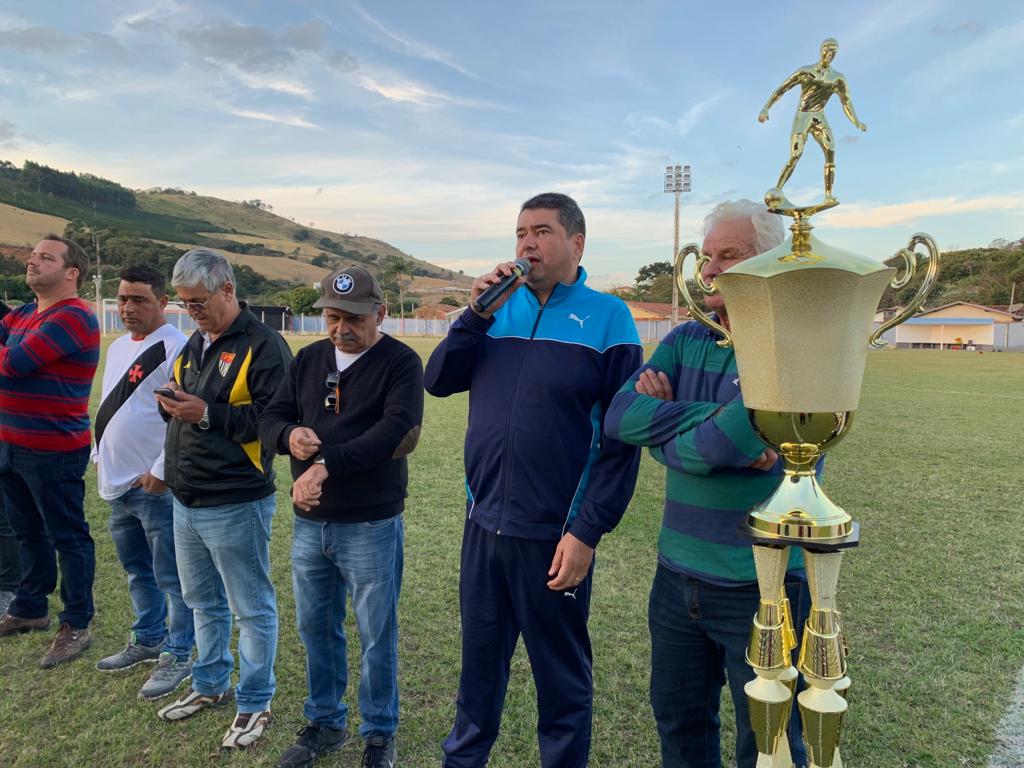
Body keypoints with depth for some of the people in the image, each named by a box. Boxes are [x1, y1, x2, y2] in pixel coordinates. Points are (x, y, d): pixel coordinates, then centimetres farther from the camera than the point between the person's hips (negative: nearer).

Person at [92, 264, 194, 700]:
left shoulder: (175, 349, -16)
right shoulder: (118, 347, 14)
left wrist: (161, 472, -20)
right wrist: (100, 457, 19)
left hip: (156, 485, -9)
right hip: (118, 484, 9)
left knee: (170, 575, 2)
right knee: (137, 570, 22)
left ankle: (178, 655, 15)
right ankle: (148, 640, 38)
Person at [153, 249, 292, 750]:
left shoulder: (263, 346, -14)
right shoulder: (195, 344, 13)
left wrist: (207, 414, -24)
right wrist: (172, 402, -1)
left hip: (234, 505, -9)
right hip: (186, 501, 9)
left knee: (252, 608, 6)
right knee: (203, 601, 22)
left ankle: (255, 703, 21)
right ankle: (211, 685, 40)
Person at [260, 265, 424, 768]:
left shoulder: (400, 363, -9)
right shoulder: (308, 359, 8)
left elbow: (397, 430, -23)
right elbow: (270, 418, 6)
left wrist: (326, 464, -28)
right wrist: (289, 434, -18)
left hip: (371, 525, -5)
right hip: (309, 523, 5)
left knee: (376, 634, 9)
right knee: (315, 627, 17)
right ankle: (325, 723, 37)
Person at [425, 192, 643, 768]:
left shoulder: (607, 318, -8)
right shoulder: (500, 306, 6)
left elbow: (622, 439, -11)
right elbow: (438, 381, 2)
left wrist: (587, 531, -16)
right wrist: (478, 313, -10)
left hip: (554, 535, -4)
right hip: (484, 523, 5)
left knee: (562, 676, 13)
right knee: (480, 660, 22)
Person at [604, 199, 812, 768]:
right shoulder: (685, 342, 4)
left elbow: (712, 449, -27)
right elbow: (618, 418, -11)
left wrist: (659, 422, -9)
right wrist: (717, 416, -20)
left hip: (761, 585, -5)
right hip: (678, 577, 6)